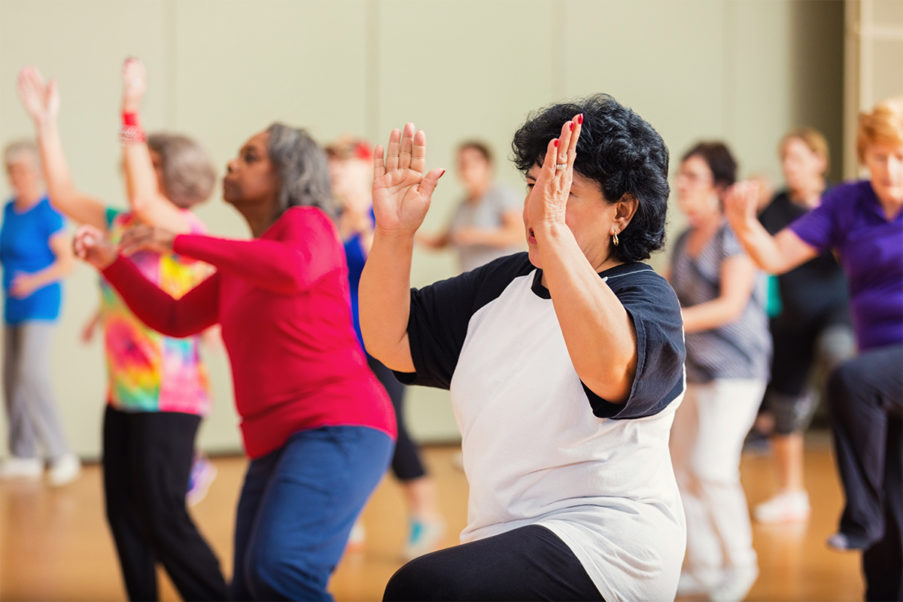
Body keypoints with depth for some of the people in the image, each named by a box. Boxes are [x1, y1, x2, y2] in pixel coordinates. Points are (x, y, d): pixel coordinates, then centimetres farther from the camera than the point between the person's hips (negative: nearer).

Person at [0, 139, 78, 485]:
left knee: (32, 375, -18)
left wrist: (34, 282, -25)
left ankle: (61, 455, -12)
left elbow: (66, 262, -14)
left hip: (40, 305, -8)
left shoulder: (47, 213, -12)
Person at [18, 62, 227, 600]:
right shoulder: (123, 226, 9)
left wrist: (132, 115, -30)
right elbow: (64, 194, 14)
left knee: (164, 519, -9)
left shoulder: (190, 232, -13)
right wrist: (46, 121, 10)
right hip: (124, 395, 8)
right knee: (124, 515, 11)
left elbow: (143, 200, -30)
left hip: (168, 400, -8)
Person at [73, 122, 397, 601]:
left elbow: (294, 269, -26)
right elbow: (174, 319, 27)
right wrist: (111, 262, 15)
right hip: (274, 446, 9)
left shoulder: (305, 223, -2)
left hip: (337, 429, -9)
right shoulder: (241, 264, 23)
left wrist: (178, 242, -21)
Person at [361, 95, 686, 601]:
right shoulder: (504, 284, 15)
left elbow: (609, 368, -30)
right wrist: (394, 234, -2)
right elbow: (390, 340, 13)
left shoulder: (646, 294, -6)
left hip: (608, 545, -7)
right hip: (504, 539, 7)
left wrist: (554, 233, -36)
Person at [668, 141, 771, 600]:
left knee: (712, 469, -14)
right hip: (693, 372, 8)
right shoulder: (684, 241, 13)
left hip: (735, 371, -8)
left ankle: (740, 562, 4)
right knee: (683, 471, 6)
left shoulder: (734, 236, -11)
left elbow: (731, 304, -20)